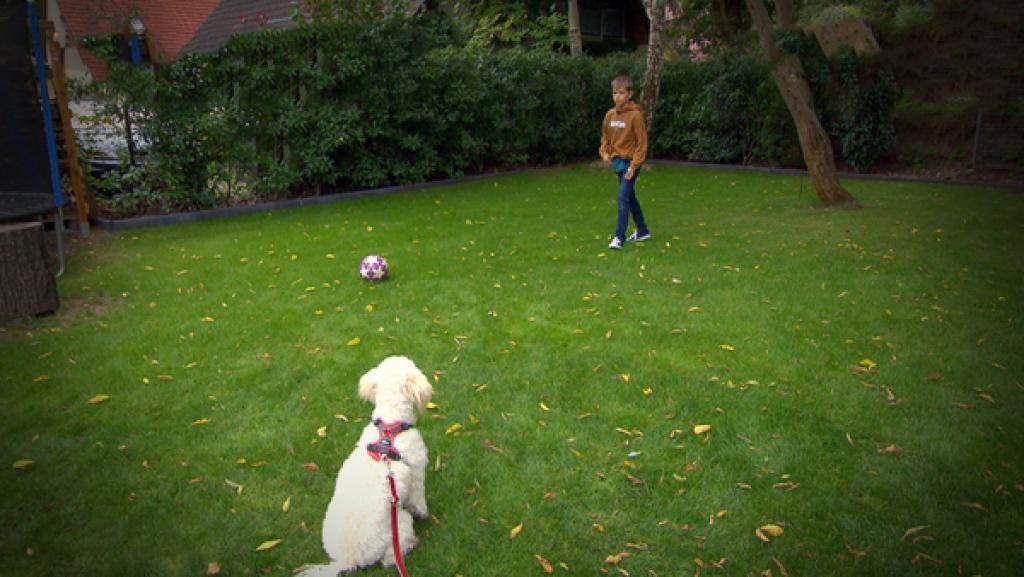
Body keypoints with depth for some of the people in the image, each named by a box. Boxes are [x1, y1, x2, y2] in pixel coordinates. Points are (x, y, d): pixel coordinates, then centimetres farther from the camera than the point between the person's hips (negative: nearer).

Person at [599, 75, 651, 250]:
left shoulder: (635, 115, -14)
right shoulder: (610, 114, 4)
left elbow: (641, 142, -14)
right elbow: (605, 136, 17)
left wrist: (634, 165, -18)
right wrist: (605, 152, -1)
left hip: (631, 162, -7)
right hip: (618, 161, 7)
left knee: (623, 198, -14)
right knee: (630, 198, 16)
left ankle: (619, 237, -12)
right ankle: (642, 231, 30)